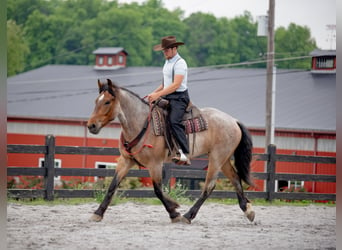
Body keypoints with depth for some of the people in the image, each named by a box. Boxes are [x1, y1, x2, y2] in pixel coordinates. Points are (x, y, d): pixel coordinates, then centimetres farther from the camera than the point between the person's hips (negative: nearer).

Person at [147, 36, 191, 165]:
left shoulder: (180, 63, -12)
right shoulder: (167, 62, 17)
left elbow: (176, 85, -22)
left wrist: (158, 95, -25)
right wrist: (154, 93, 12)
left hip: (179, 97, -10)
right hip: (167, 97, 10)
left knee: (174, 121, -28)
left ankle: (184, 154, -33)